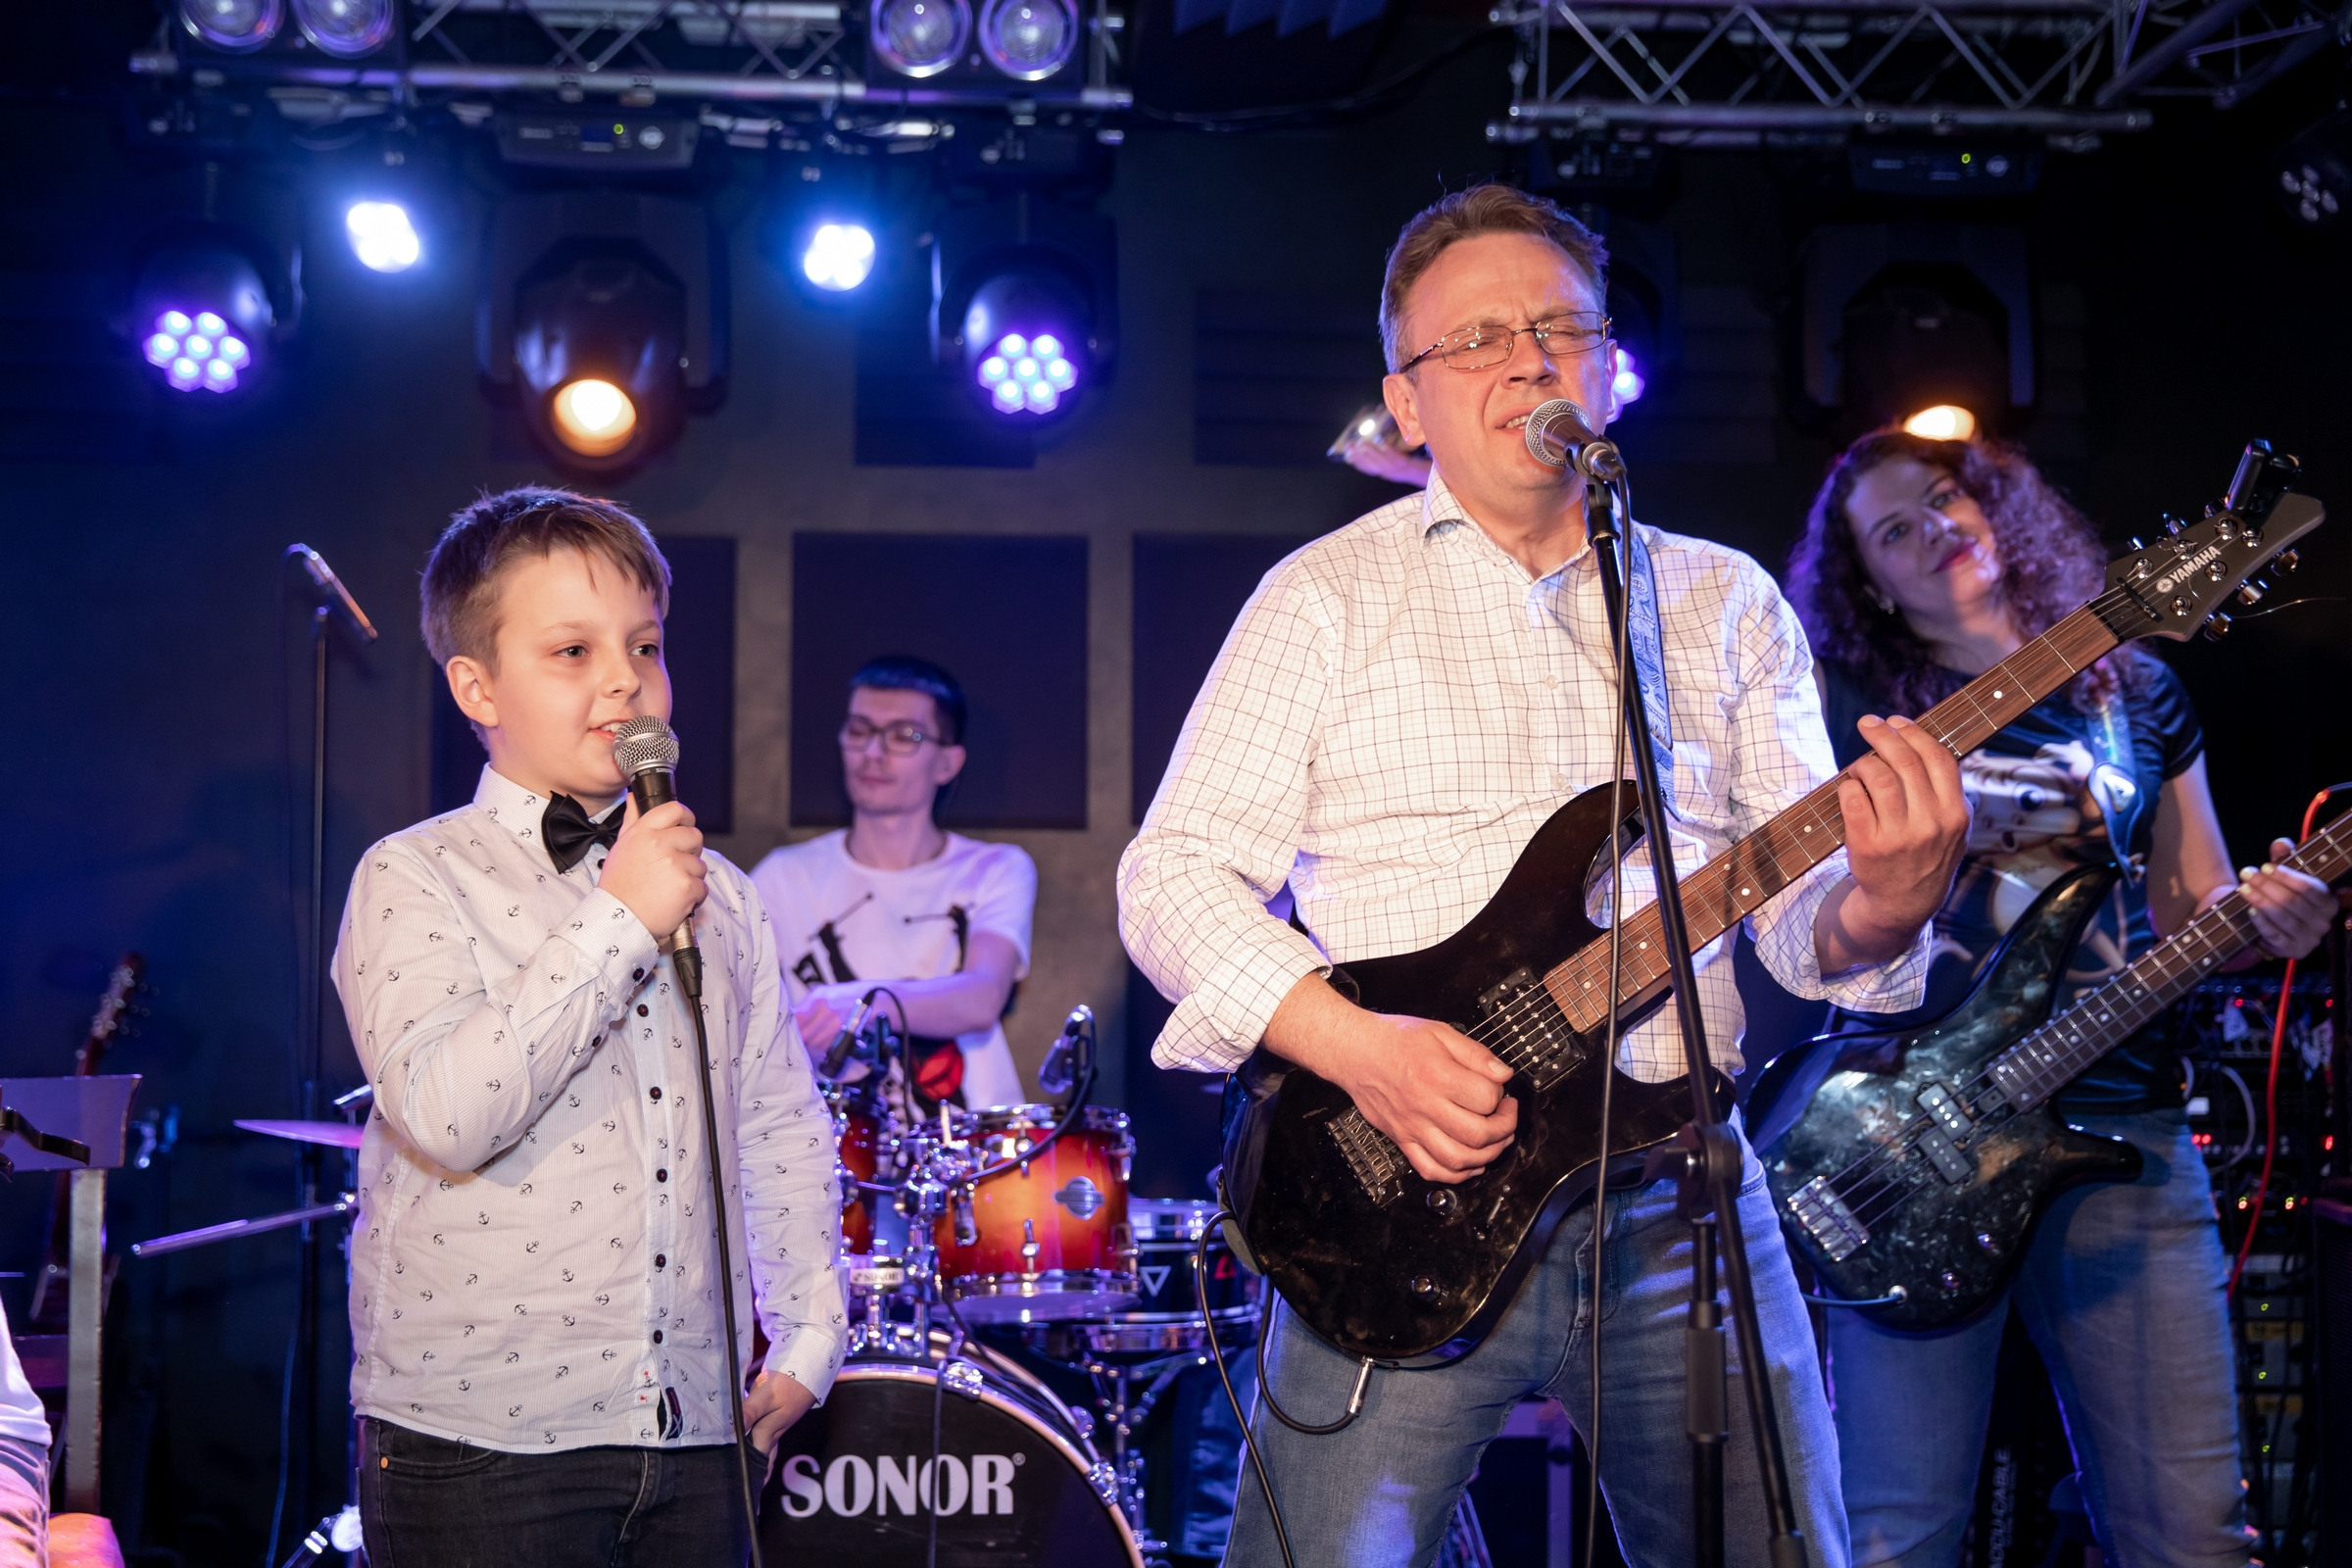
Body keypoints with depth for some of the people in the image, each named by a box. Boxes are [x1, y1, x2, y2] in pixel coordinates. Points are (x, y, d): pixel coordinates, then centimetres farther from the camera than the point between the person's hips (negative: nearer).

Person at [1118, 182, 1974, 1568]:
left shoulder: (1729, 604, 13)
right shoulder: (1329, 598, 5)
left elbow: (1796, 901, 8)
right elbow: (1174, 876, -1)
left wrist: (1875, 906, -17)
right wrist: (1360, 1049, -16)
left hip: (1686, 1204, 3)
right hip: (1408, 1197, -2)